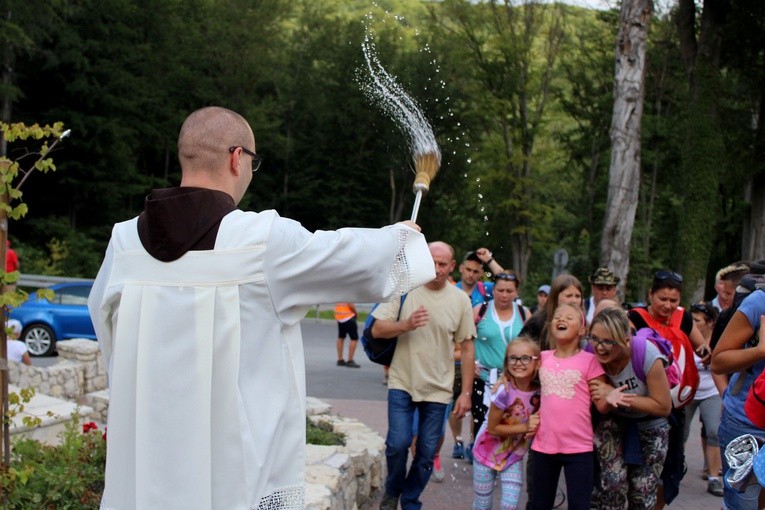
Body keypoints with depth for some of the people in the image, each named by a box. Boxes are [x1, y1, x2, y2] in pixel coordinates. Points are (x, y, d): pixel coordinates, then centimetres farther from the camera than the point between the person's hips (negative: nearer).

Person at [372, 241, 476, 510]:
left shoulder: (460, 300, -1)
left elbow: (467, 348, 4)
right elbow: (377, 329, -6)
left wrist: (466, 392, 2)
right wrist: (407, 325, -25)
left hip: (438, 388, 2)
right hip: (402, 382, -1)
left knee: (427, 453, 6)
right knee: (398, 443, -9)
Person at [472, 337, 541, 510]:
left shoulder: (539, 391, -14)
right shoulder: (504, 391, -26)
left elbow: (536, 421, 4)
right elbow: (492, 428, -19)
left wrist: (534, 428, -19)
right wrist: (525, 427, -24)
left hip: (514, 456, 3)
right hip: (488, 452, -3)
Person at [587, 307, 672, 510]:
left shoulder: (647, 355, -32)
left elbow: (664, 407, -23)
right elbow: (591, 393, -7)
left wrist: (616, 395, -29)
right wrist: (607, 398, -32)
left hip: (650, 426, -1)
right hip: (613, 421, 1)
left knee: (642, 493, 3)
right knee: (612, 483, -16)